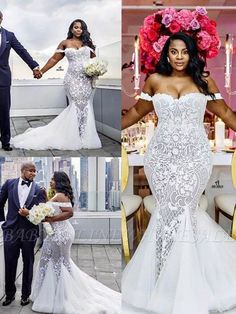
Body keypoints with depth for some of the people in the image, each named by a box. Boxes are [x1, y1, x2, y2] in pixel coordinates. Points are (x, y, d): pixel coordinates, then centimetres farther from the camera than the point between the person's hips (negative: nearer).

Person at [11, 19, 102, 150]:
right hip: (73, 78, -2)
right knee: (77, 105, -9)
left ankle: (85, 137, 6)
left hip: (88, 79, 2)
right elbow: (54, 59, 10)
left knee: (86, 105, -1)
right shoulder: (65, 43, 9)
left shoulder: (87, 43, 13)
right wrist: (41, 71, 8)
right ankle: (75, 138, -1)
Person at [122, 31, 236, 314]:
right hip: (162, 155, 1)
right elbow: (137, 112, 18)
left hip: (194, 155, -1)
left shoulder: (204, 81, 7)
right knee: (173, 210, -6)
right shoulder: (154, 81, 8)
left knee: (175, 209, -9)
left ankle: (177, 286, 8)